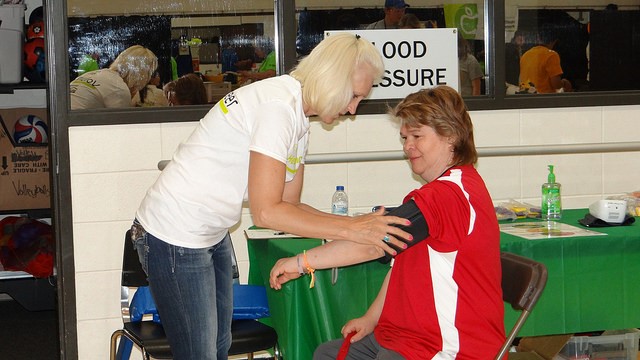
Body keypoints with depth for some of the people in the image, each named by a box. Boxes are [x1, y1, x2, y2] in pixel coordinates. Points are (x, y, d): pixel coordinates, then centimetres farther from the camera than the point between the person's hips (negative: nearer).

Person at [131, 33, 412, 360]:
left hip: (212, 235, 10)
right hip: (175, 237, -10)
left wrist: (358, 224, -3)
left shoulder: (298, 119, 8)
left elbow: (288, 205, 7)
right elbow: (267, 213, -24)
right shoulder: (278, 106, -22)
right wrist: (350, 230, -23)